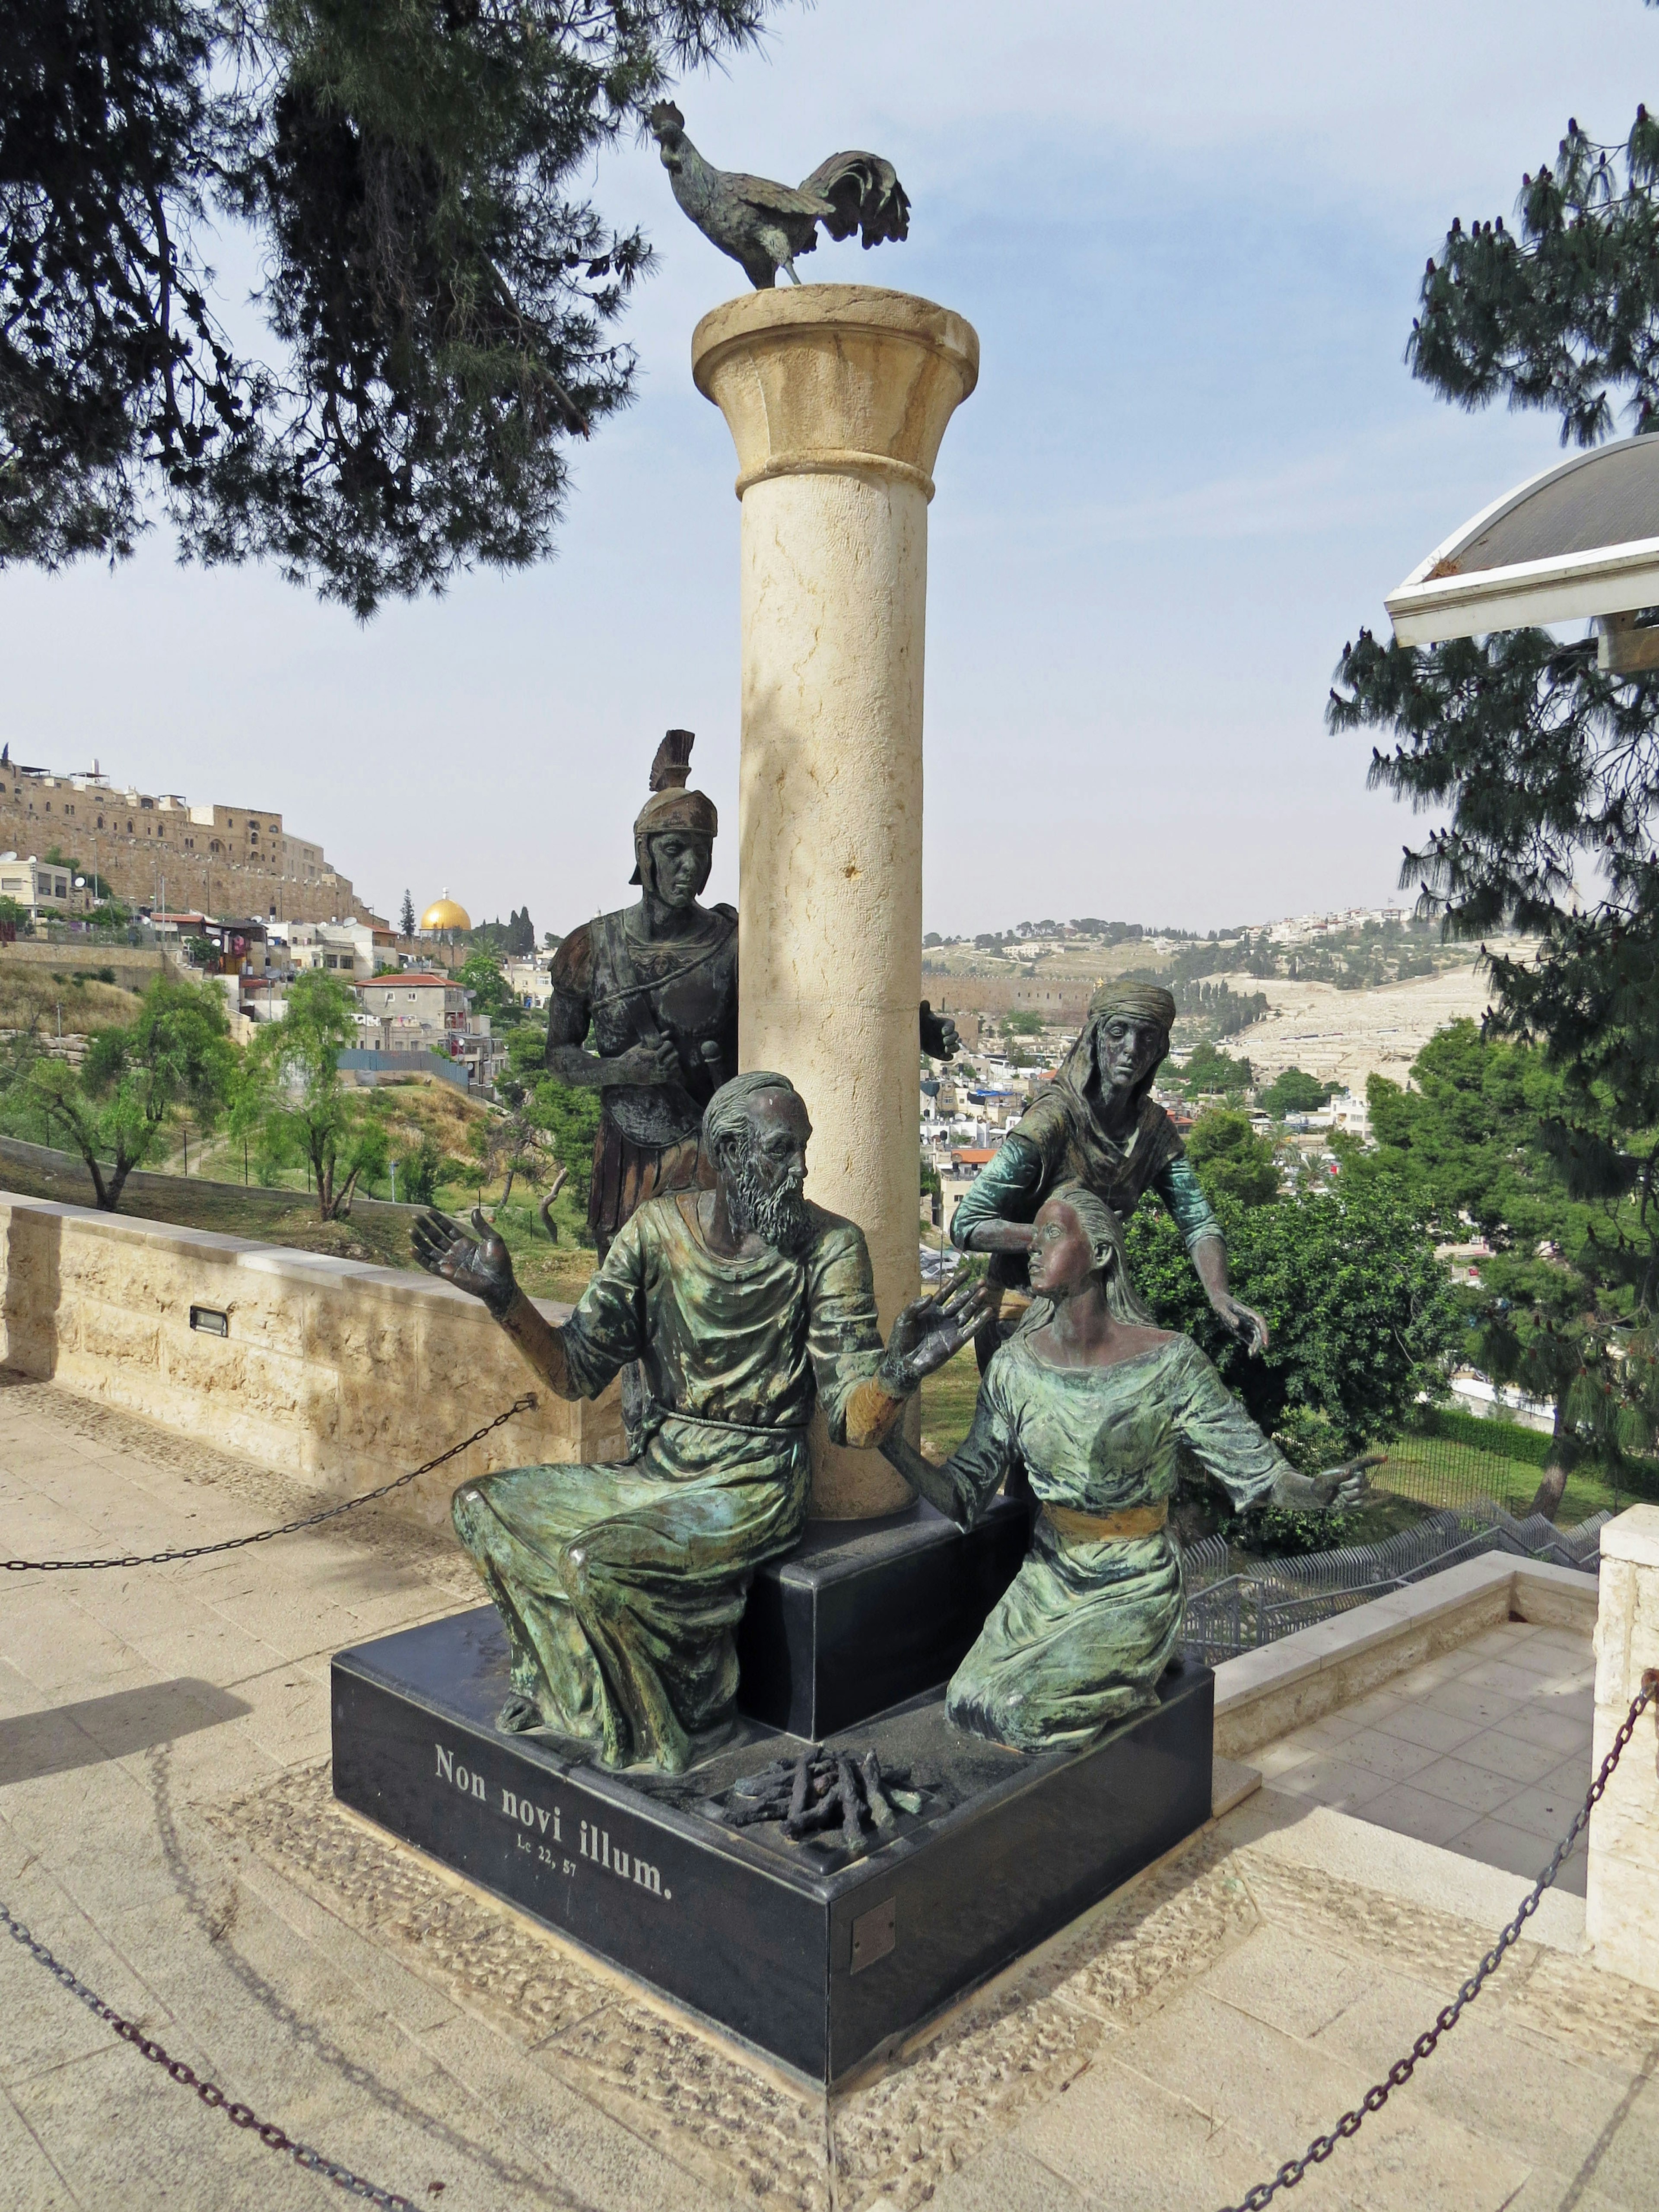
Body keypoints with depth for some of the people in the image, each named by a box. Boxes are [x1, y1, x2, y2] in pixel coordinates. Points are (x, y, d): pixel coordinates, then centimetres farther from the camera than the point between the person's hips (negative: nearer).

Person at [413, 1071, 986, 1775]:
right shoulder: (658, 1229, -2)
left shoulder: (828, 1247, -12)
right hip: (657, 1471, 5)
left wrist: (899, 1373, -37)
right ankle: (575, 1683, 14)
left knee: (595, 1563, -26)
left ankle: (648, 1731, 3)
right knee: (483, 1507, -3)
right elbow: (577, 1372, -2)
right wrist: (503, 1297, -16)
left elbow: (855, 1420, -14)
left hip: (753, 1486, -5)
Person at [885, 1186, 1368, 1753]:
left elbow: (1257, 1471, -10)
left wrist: (1317, 1491, -32)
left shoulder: (1167, 1363, -14)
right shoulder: (1015, 1366, -3)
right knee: (969, 1701, -16)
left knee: (1027, 1710, -21)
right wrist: (889, 1440, -17)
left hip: (1134, 1592, -4)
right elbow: (963, 1498, -1)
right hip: (1046, 1583, 4)